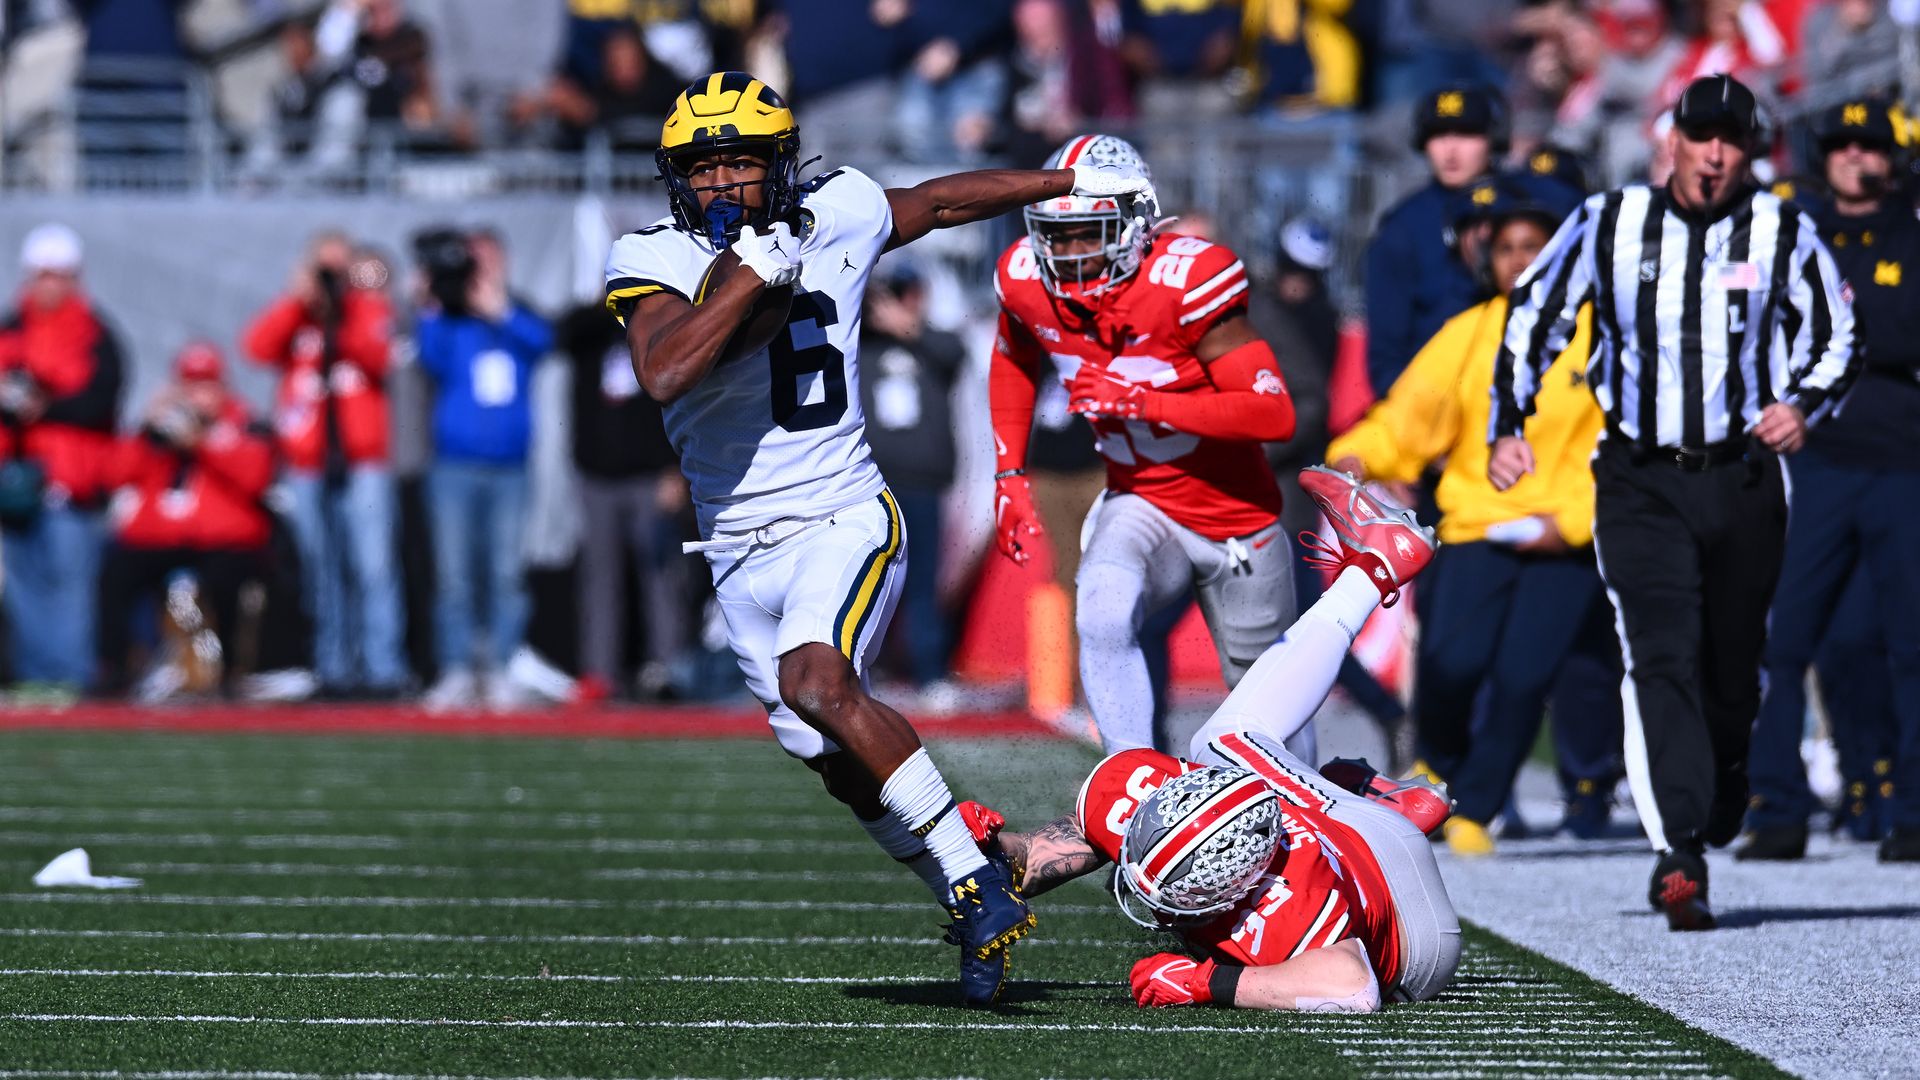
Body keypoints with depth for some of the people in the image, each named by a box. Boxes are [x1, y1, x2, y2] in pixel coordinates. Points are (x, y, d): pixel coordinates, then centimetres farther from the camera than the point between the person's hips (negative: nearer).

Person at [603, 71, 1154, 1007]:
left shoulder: (833, 218, 0)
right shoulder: (652, 261, -7)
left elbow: (938, 202, 20)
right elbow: (665, 374, -27)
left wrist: (1069, 183, 28)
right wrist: (753, 271, -25)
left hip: (842, 518, -2)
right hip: (742, 551, 2)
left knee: (816, 683, -29)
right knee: (844, 767, 7)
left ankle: (979, 885, -25)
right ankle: (975, 912, 24)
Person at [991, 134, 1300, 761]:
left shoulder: (1185, 284, -27)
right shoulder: (1026, 281, -11)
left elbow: (1275, 414, -30)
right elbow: (1015, 361, 15)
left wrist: (1140, 402, -35)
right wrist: (1009, 476, 7)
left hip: (1237, 517, -3)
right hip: (1142, 507, 3)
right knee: (1101, 619, -31)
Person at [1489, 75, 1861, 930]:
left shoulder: (1783, 235, 1)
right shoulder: (1607, 224, 1)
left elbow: (1836, 342, 9)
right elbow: (1533, 318, 11)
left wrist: (1802, 406, -10)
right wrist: (1507, 426, 3)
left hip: (1743, 481, 1)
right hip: (1639, 482, -1)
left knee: (1732, 671, 8)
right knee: (1661, 658, -17)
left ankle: (1717, 817, 33)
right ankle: (1679, 856, -26)